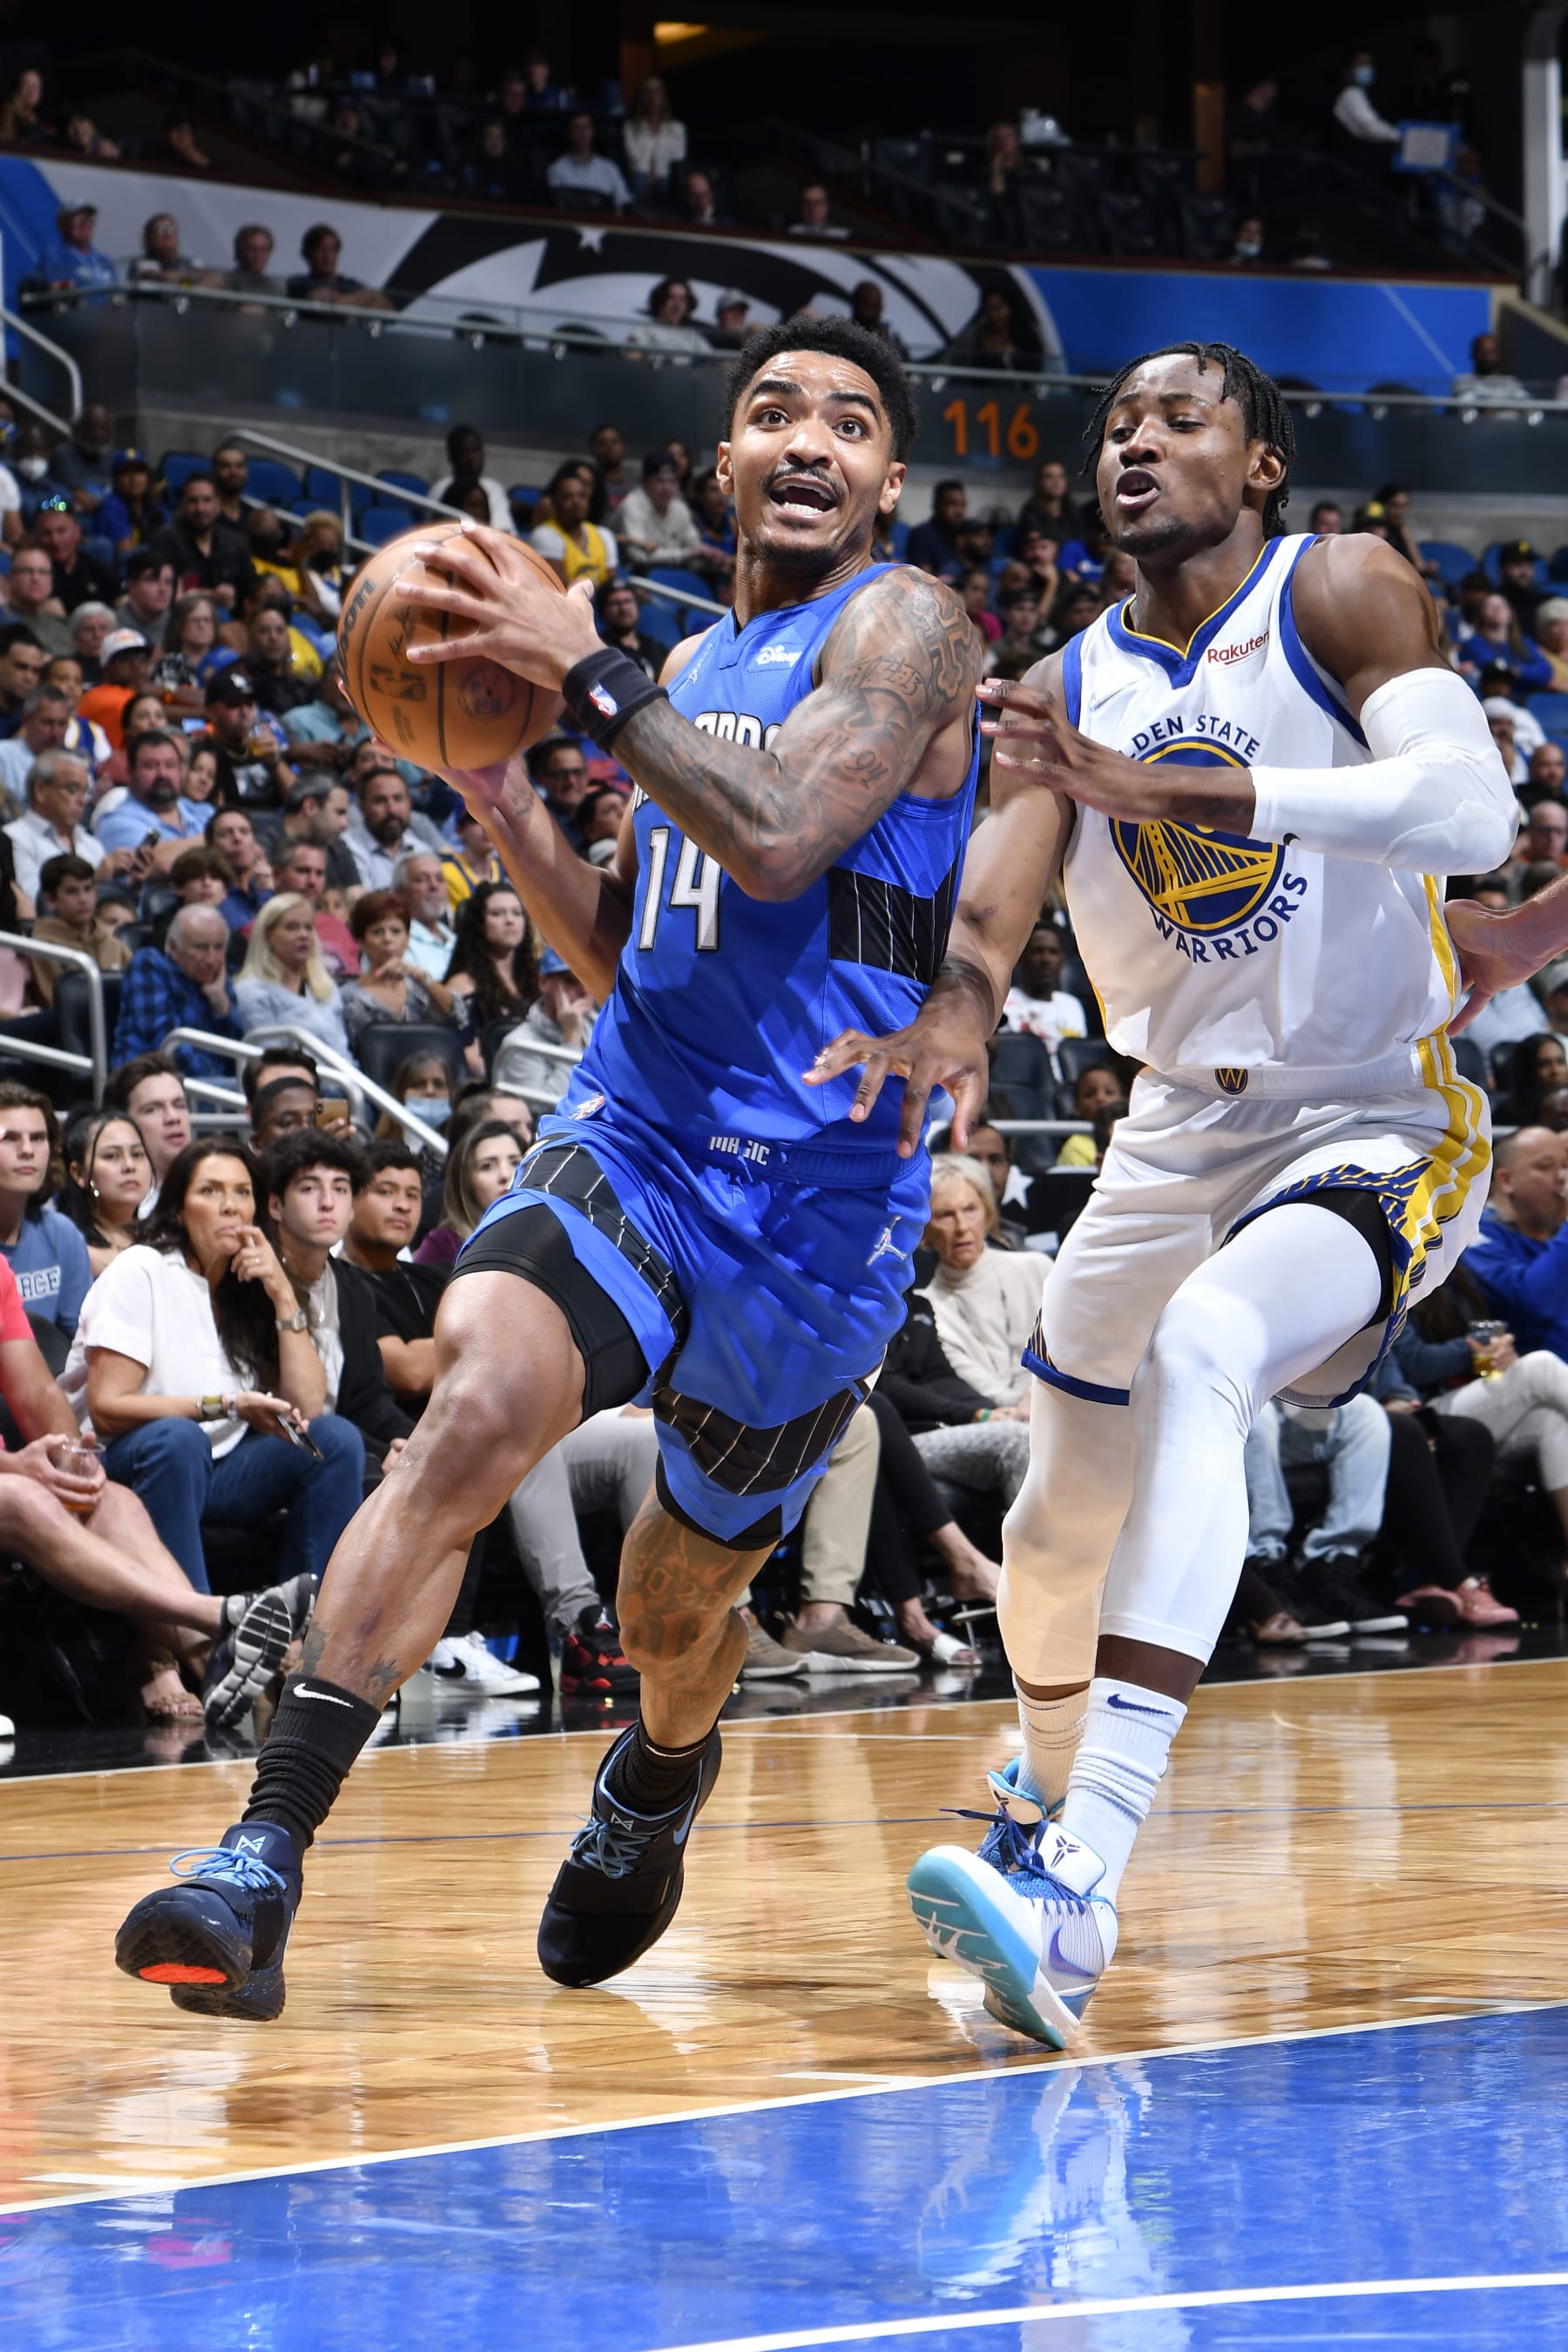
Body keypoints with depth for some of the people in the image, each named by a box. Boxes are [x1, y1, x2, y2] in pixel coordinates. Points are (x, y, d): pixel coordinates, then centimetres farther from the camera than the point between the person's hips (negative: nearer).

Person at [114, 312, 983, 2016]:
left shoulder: (904, 625, -5)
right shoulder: (696, 669, 17)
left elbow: (780, 840, -22)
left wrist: (587, 676, -20)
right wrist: (494, 785, 8)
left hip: (816, 1189, -4)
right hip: (633, 1134, 4)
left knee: (679, 1598, 11)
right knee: (477, 1407, -25)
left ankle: (656, 1786, 49)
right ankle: (265, 1858, -31)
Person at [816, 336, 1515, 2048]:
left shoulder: (1339, 595, -12)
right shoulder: (1065, 695, 2)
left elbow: (1470, 806, -30)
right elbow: (990, 903, -12)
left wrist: (1161, 783, -38)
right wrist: (949, 1019, -38)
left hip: (1379, 1129, -7)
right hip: (1183, 1131, 7)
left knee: (1201, 1354, -34)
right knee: (1064, 1501, 15)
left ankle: (1078, 1885, -43)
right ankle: (1049, 1790, 50)